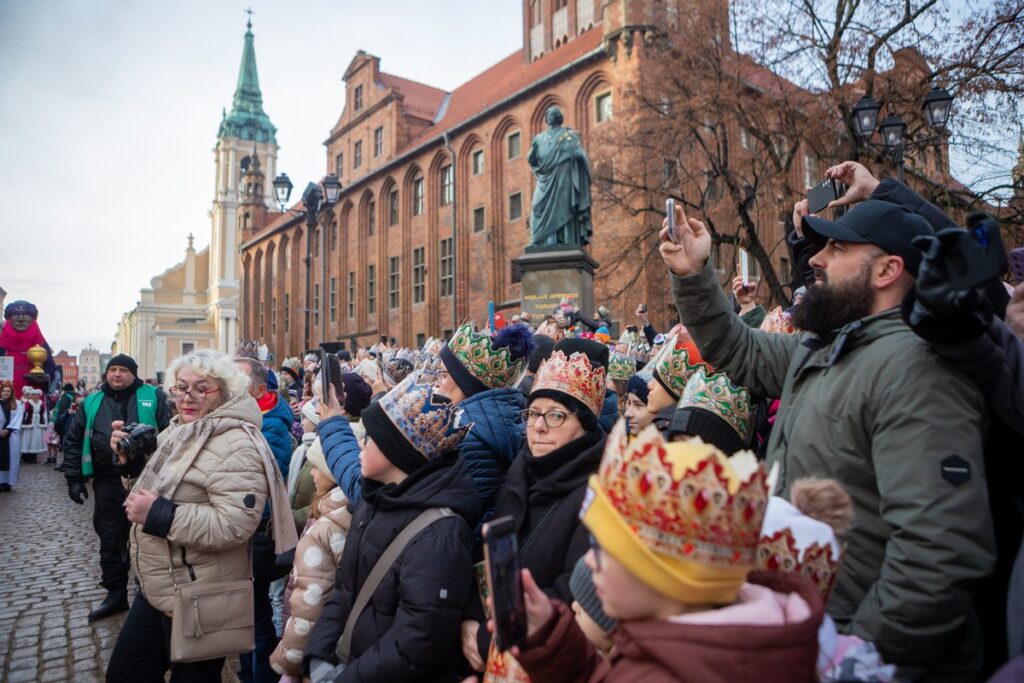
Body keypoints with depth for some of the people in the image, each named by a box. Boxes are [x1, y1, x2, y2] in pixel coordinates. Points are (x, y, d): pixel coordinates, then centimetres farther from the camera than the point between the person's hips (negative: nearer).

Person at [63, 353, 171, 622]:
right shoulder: (92, 403, 10)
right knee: (110, 540, 11)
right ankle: (116, 594, 26)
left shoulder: (153, 397, -1)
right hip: (108, 482, 3)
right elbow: (73, 441, 14)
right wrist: (74, 478, 7)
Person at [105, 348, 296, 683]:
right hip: (155, 588, 9)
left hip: (198, 600, -9)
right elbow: (158, 486, 20)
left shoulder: (235, 444, -22)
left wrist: (158, 515, -29)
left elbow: (234, 524, -32)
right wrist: (132, 461, 2)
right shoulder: (179, 431, 8)